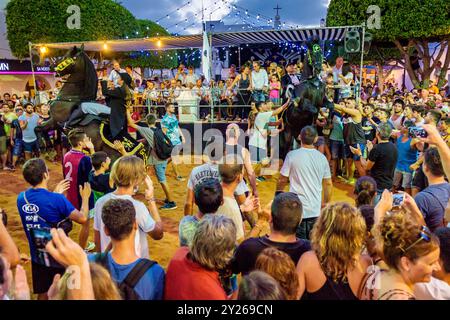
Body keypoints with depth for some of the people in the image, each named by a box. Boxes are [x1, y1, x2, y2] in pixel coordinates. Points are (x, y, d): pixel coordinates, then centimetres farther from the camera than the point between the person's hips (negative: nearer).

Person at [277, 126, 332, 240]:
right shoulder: (322, 158, 1)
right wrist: (326, 202, 21)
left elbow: (282, 180, -4)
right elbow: (328, 184, 7)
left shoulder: (292, 155, -9)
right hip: (315, 209, 3)